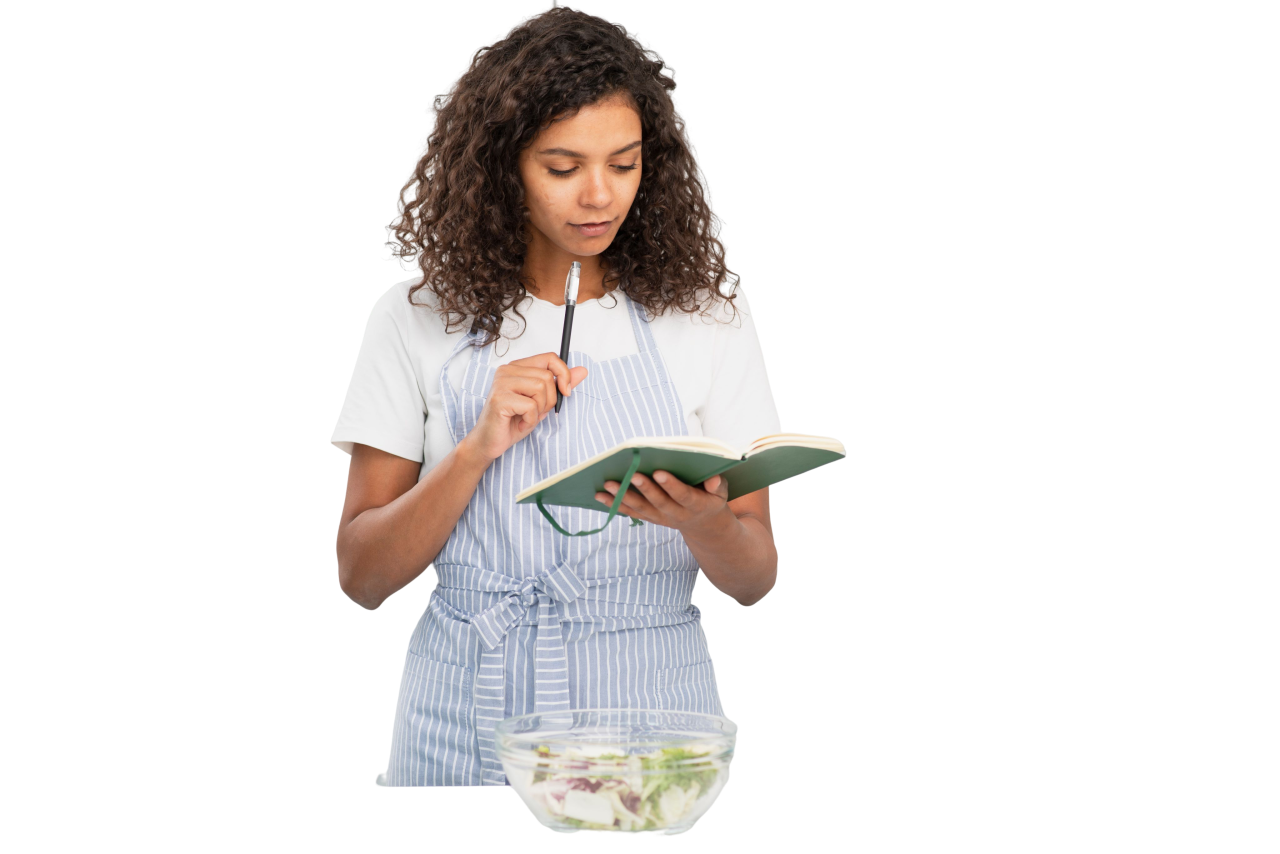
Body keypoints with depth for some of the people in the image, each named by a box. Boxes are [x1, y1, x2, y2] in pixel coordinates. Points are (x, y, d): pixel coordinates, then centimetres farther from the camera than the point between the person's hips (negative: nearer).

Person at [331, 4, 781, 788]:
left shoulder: (707, 312, 3)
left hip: (650, 715, 0)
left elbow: (755, 579, 4)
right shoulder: (418, 320, 2)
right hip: (472, 718, 0)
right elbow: (362, 576, 0)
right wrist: (481, 449, -14)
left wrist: (699, 520, -18)